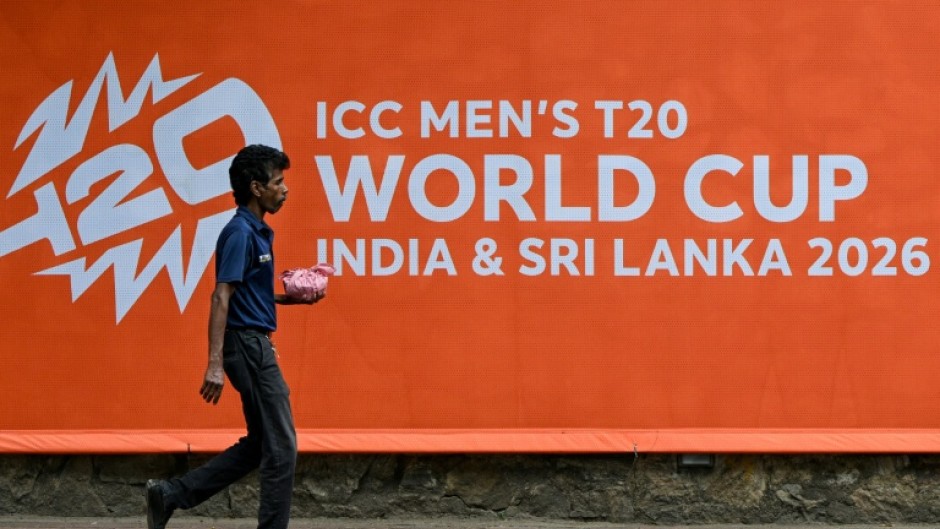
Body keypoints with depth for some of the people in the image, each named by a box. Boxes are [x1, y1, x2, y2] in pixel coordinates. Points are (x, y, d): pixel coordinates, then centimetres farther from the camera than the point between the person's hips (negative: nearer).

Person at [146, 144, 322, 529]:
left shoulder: (257, 232, 14)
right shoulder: (240, 233, -16)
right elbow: (221, 298, -21)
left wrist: (293, 298, 14)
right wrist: (215, 364, -26)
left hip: (256, 345, 10)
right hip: (248, 345, -10)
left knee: (259, 445, 14)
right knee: (280, 447, -4)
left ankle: (171, 495, 13)